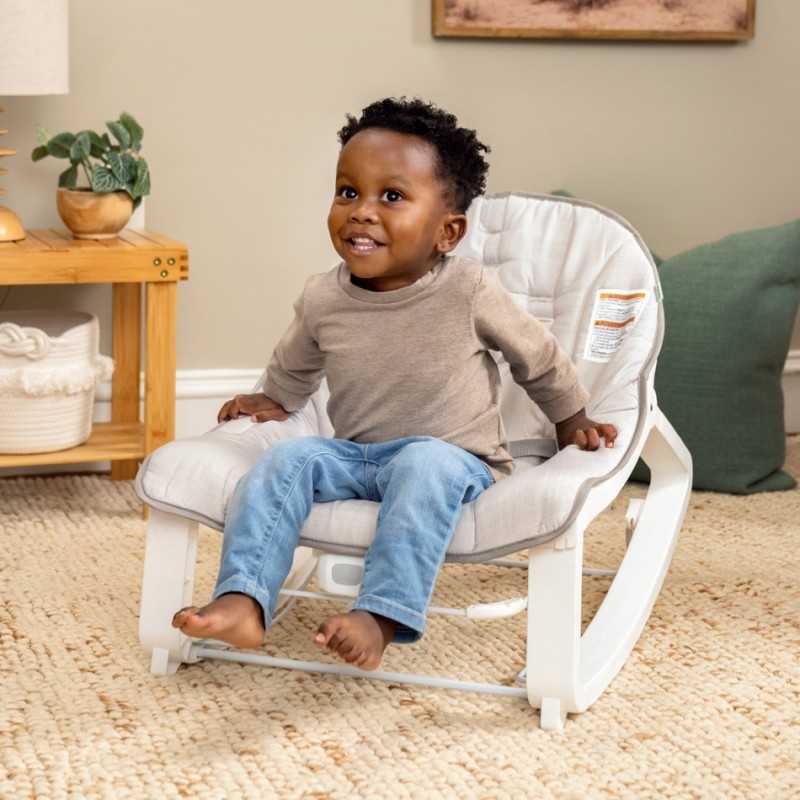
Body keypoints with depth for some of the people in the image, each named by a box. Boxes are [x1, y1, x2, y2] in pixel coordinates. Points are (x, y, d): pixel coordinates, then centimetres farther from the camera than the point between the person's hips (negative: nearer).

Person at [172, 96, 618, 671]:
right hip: (355, 459, 4)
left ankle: (382, 616, -45)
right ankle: (243, 601, -32)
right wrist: (271, 402, 10)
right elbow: (293, 372, 25)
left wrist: (573, 424, 17)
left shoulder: (469, 292, -11)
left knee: (425, 462, -36)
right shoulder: (322, 299, -1)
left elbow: (540, 359, 8)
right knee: (287, 458, -22)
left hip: (454, 462, -4)